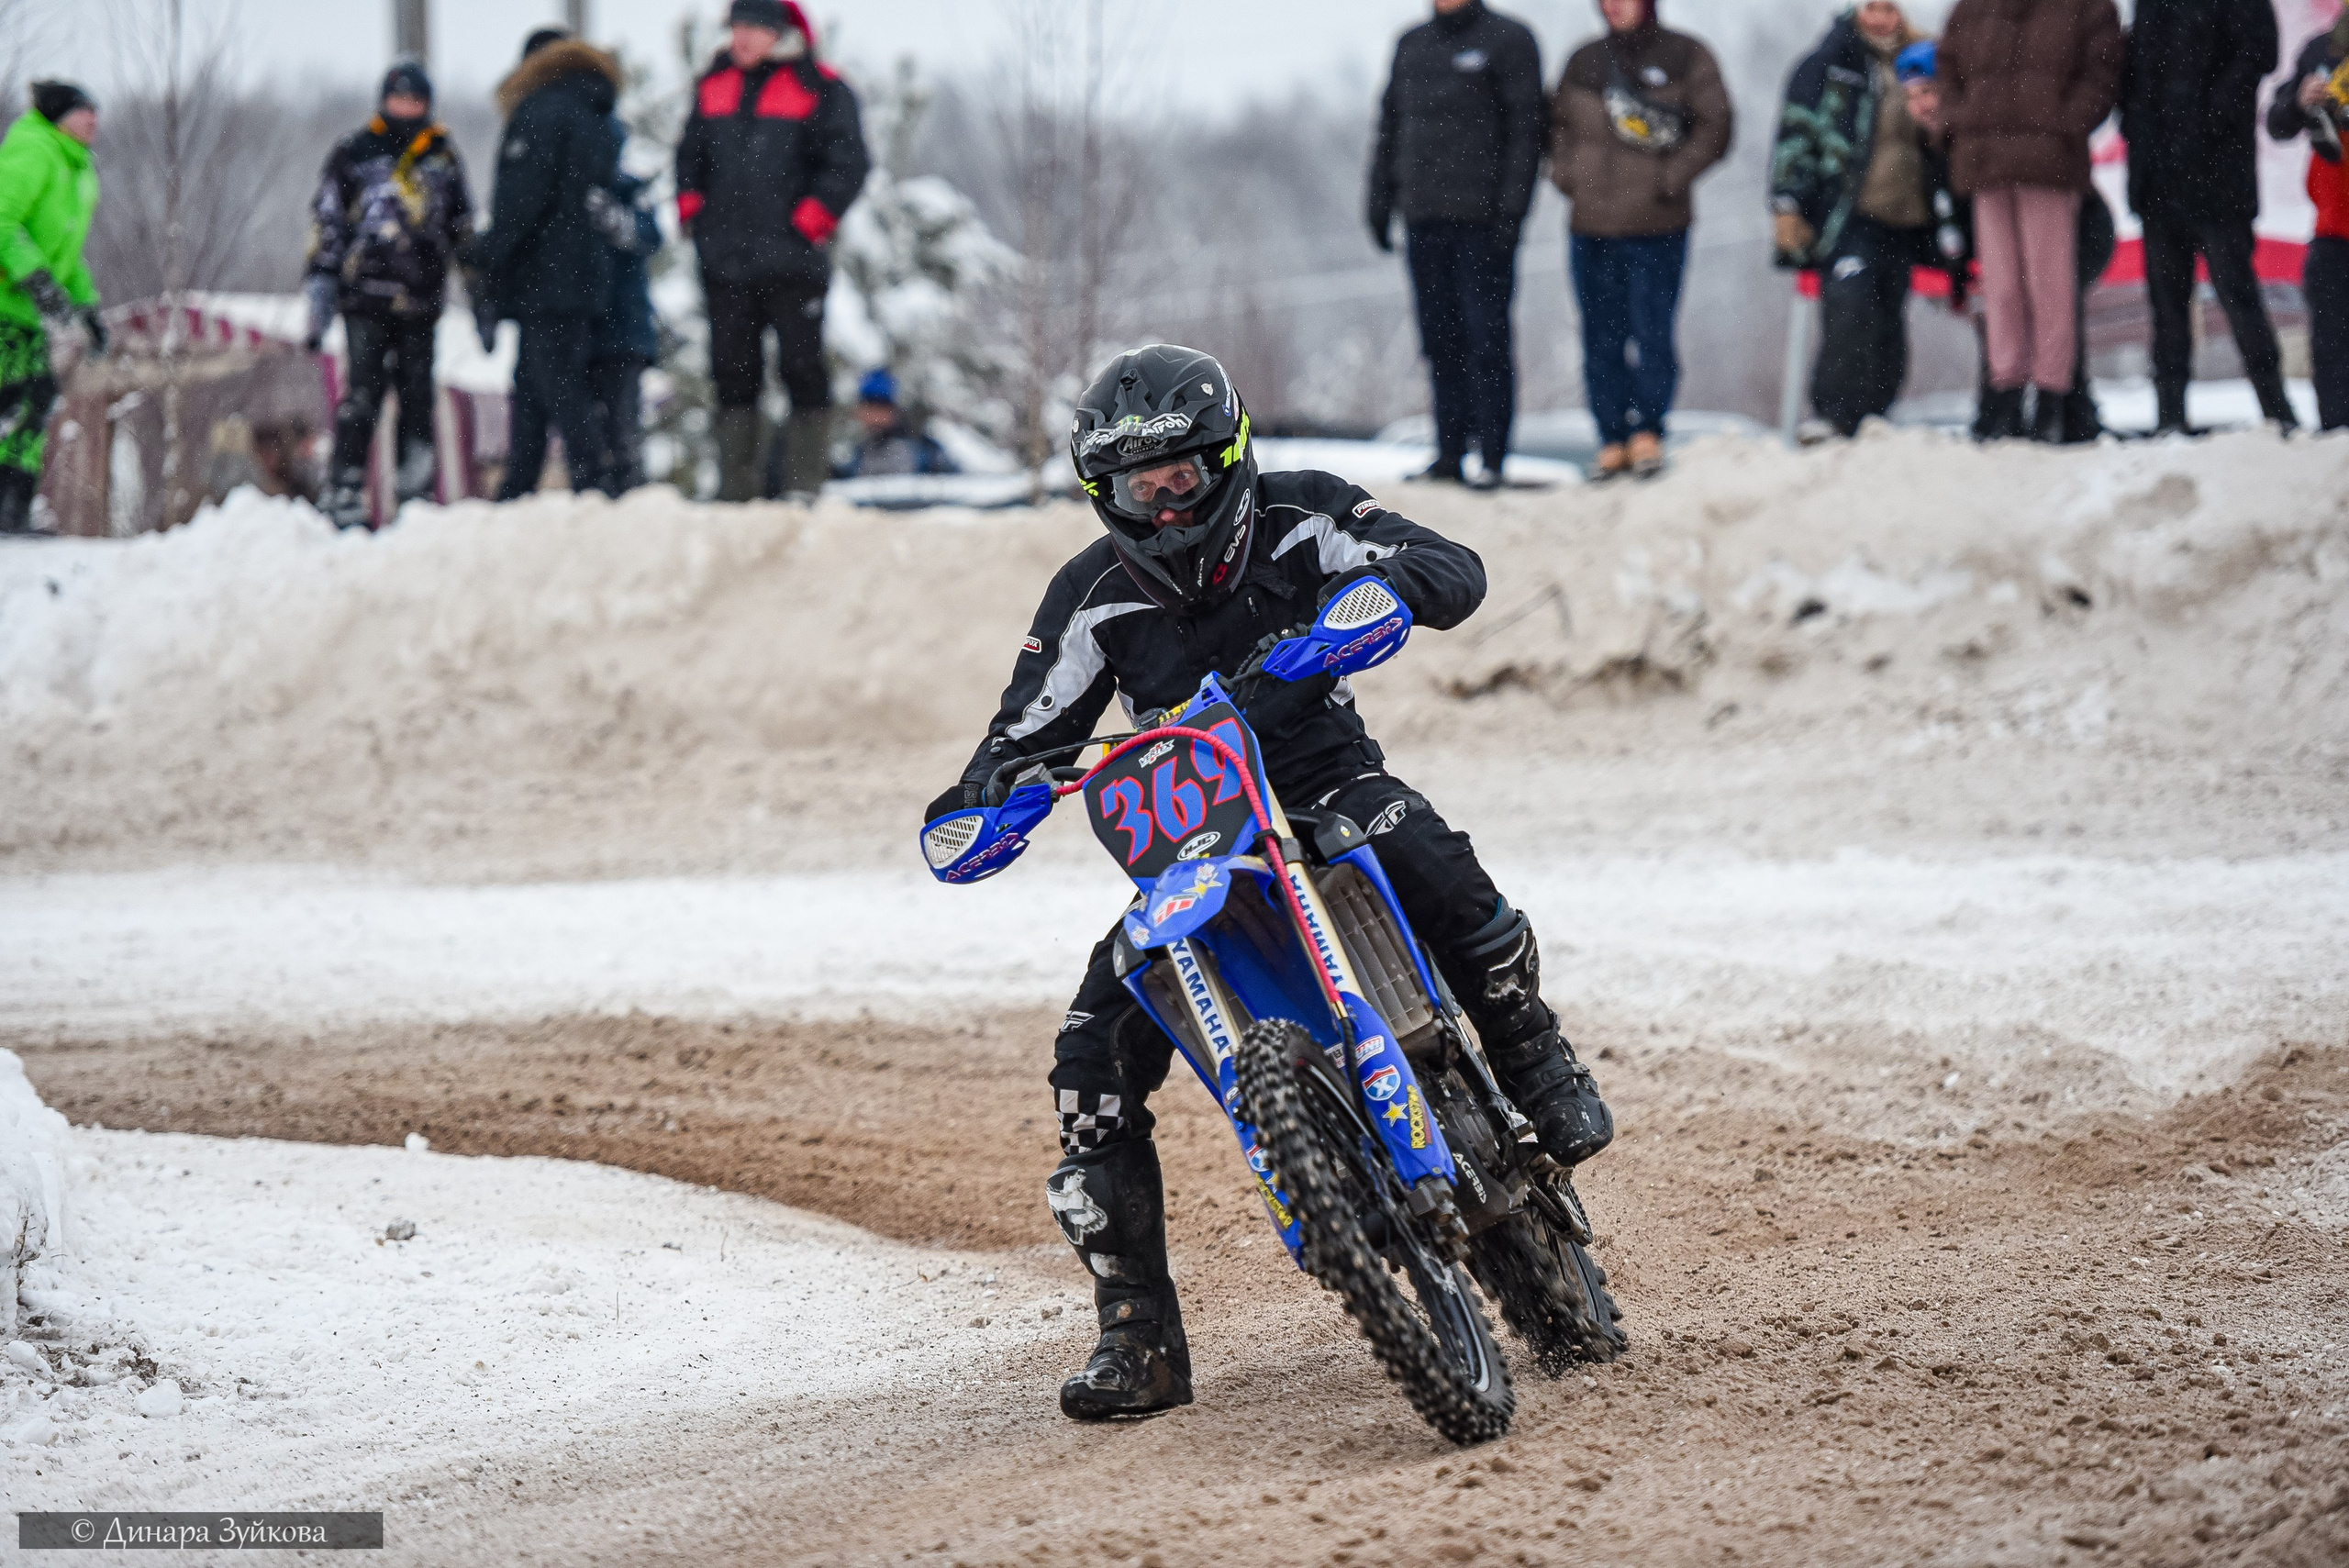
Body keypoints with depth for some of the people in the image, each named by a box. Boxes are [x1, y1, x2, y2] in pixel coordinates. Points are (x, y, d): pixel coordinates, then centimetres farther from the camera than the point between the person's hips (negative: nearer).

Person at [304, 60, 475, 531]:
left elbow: (463, 228, 22)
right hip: (366, 296, -3)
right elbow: (326, 226, 7)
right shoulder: (353, 153, 7)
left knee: (417, 396, 3)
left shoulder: (443, 157, 16)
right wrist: (320, 288, -1)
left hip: (422, 297, 3)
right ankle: (344, 495, -9)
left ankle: (414, 492, 9)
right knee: (362, 395, -10)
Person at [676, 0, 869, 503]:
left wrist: (810, 221, -12)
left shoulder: (818, 89, -3)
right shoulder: (714, 85, 14)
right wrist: (690, 209, 10)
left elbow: (848, 162, -6)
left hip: (792, 257, -5)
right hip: (724, 262, 5)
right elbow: (691, 155, 25)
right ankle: (736, 488, 11)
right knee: (733, 373, 7)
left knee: (803, 369, -3)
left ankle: (804, 484, -1)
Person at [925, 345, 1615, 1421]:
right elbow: (1032, 725, 3)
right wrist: (977, 796, -19)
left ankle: (1539, 1070, -11)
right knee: (1092, 1063, -14)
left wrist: (1382, 583, -36)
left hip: (1328, 779, -2)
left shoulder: (1301, 520, -7)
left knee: (1429, 864, -38)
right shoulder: (1092, 598, -2)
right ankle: (1137, 1337, -6)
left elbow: (1456, 572, -13)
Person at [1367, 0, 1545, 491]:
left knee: (1486, 336, -6)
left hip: (1482, 214, -6)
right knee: (1439, 337, 6)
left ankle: (1493, 457, -6)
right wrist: (1380, 200, 14)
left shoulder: (1508, 40, -1)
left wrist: (1513, 205, -14)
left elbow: (1525, 127, -6)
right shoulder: (1412, 44, 17)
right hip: (1423, 216, 6)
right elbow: (1390, 124, 21)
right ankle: (1449, 454, 9)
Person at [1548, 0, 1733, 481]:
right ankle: (1613, 439, 10)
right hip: (1591, 227, 4)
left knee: (1652, 332, -7)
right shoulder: (1585, 62, 13)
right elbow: (1559, 123, 23)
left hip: (1656, 228, -4)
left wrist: (1673, 178, -9)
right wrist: (1565, 172, 5)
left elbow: (1714, 126, -1)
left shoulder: (1685, 57, 1)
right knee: (1602, 339, 5)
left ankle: (1648, 432, 3)